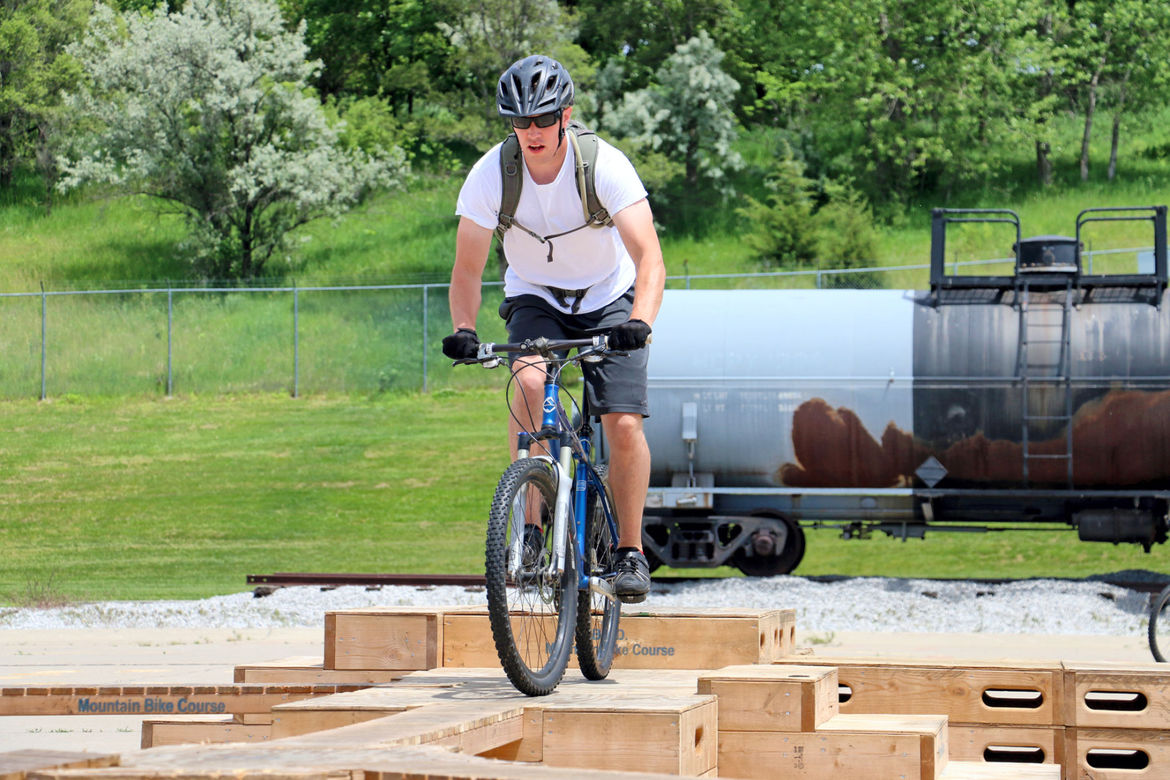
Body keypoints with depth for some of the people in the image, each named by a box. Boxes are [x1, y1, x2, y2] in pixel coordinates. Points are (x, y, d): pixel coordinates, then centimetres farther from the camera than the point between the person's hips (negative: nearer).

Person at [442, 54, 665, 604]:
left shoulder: (605, 166, -25)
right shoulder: (490, 175, -20)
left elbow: (648, 255, -32)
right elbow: (467, 269, -15)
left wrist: (641, 321, -49)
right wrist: (463, 331, -34)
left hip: (608, 300, -1)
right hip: (535, 300, 1)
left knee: (624, 426, -14)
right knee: (530, 380, -31)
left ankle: (630, 550, 6)